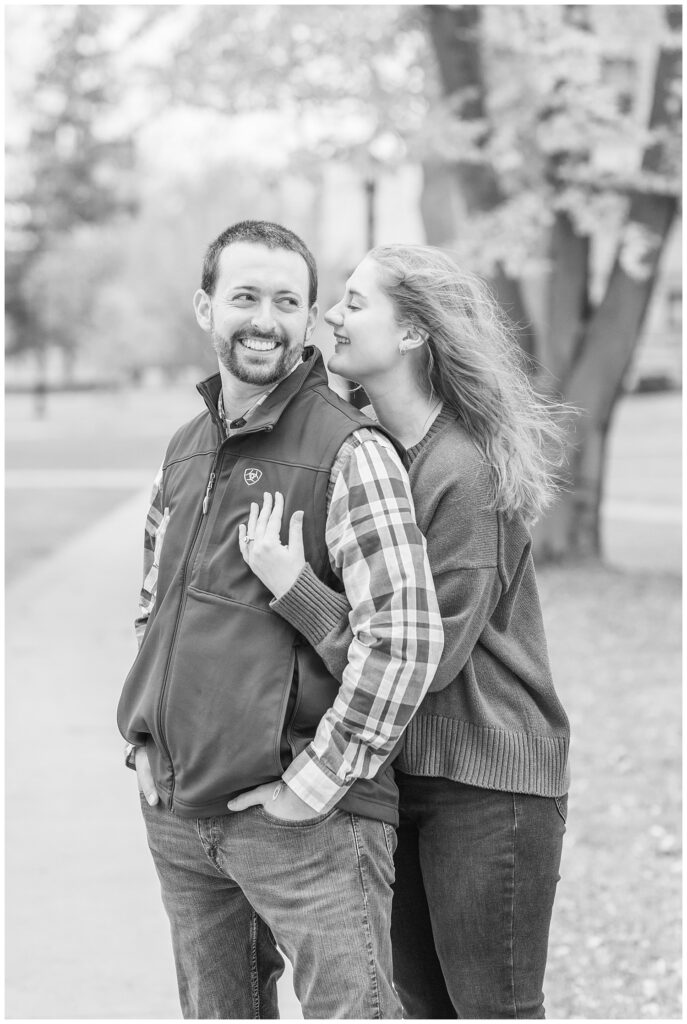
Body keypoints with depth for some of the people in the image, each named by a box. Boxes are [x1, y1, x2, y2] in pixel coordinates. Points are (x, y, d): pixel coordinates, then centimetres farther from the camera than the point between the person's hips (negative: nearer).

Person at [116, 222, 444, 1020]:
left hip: (302, 816, -7)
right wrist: (143, 739, 11)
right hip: (175, 814, 7)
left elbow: (405, 638, -19)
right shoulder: (185, 450, 11)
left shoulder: (351, 452, -12)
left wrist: (318, 780, -17)